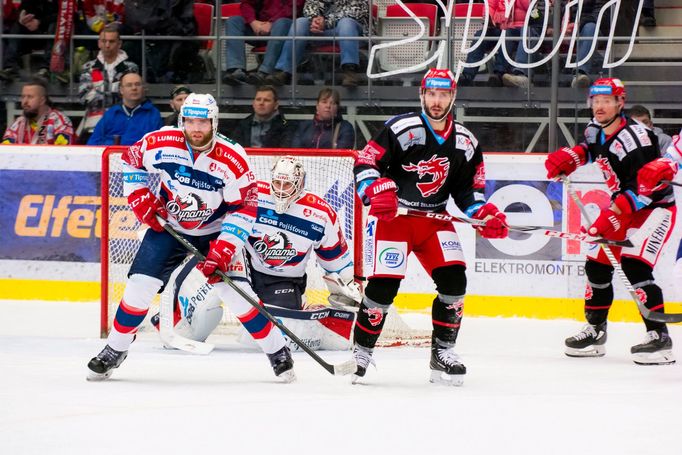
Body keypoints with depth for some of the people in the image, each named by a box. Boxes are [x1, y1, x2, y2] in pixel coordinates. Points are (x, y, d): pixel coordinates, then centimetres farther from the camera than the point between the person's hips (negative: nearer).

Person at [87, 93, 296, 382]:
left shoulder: (233, 159, -23)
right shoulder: (160, 143, -19)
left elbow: (244, 207, -16)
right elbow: (131, 160, 3)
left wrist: (223, 250, -22)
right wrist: (140, 198, -6)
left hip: (215, 232, -2)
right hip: (168, 226, 2)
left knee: (235, 291, -11)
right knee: (139, 285, -8)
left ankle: (277, 351, 4)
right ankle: (115, 350, 10)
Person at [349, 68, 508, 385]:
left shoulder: (465, 143, 5)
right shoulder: (401, 129, -12)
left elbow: (469, 190, 11)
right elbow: (365, 164, -13)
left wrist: (486, 216, -6)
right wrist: (377, 192, -30)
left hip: (434, 220, 5)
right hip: (393, 217, -5)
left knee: (454, 280, -8)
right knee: (383, 285, -14)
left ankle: (442, 353, 6)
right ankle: (361, 351, 1)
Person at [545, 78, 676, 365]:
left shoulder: (634, 138, -27)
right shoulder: (596, 129, 1)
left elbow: (644, 189, -31)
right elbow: (588, 149, 25)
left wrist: (613, 216, -35)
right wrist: (567, 158, 5)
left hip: (655, 206, -9)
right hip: (622, 205, 9)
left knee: (634, 264, -23)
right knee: (597, 263, 7)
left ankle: (659, 336, -22)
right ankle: (595, 330, 22)